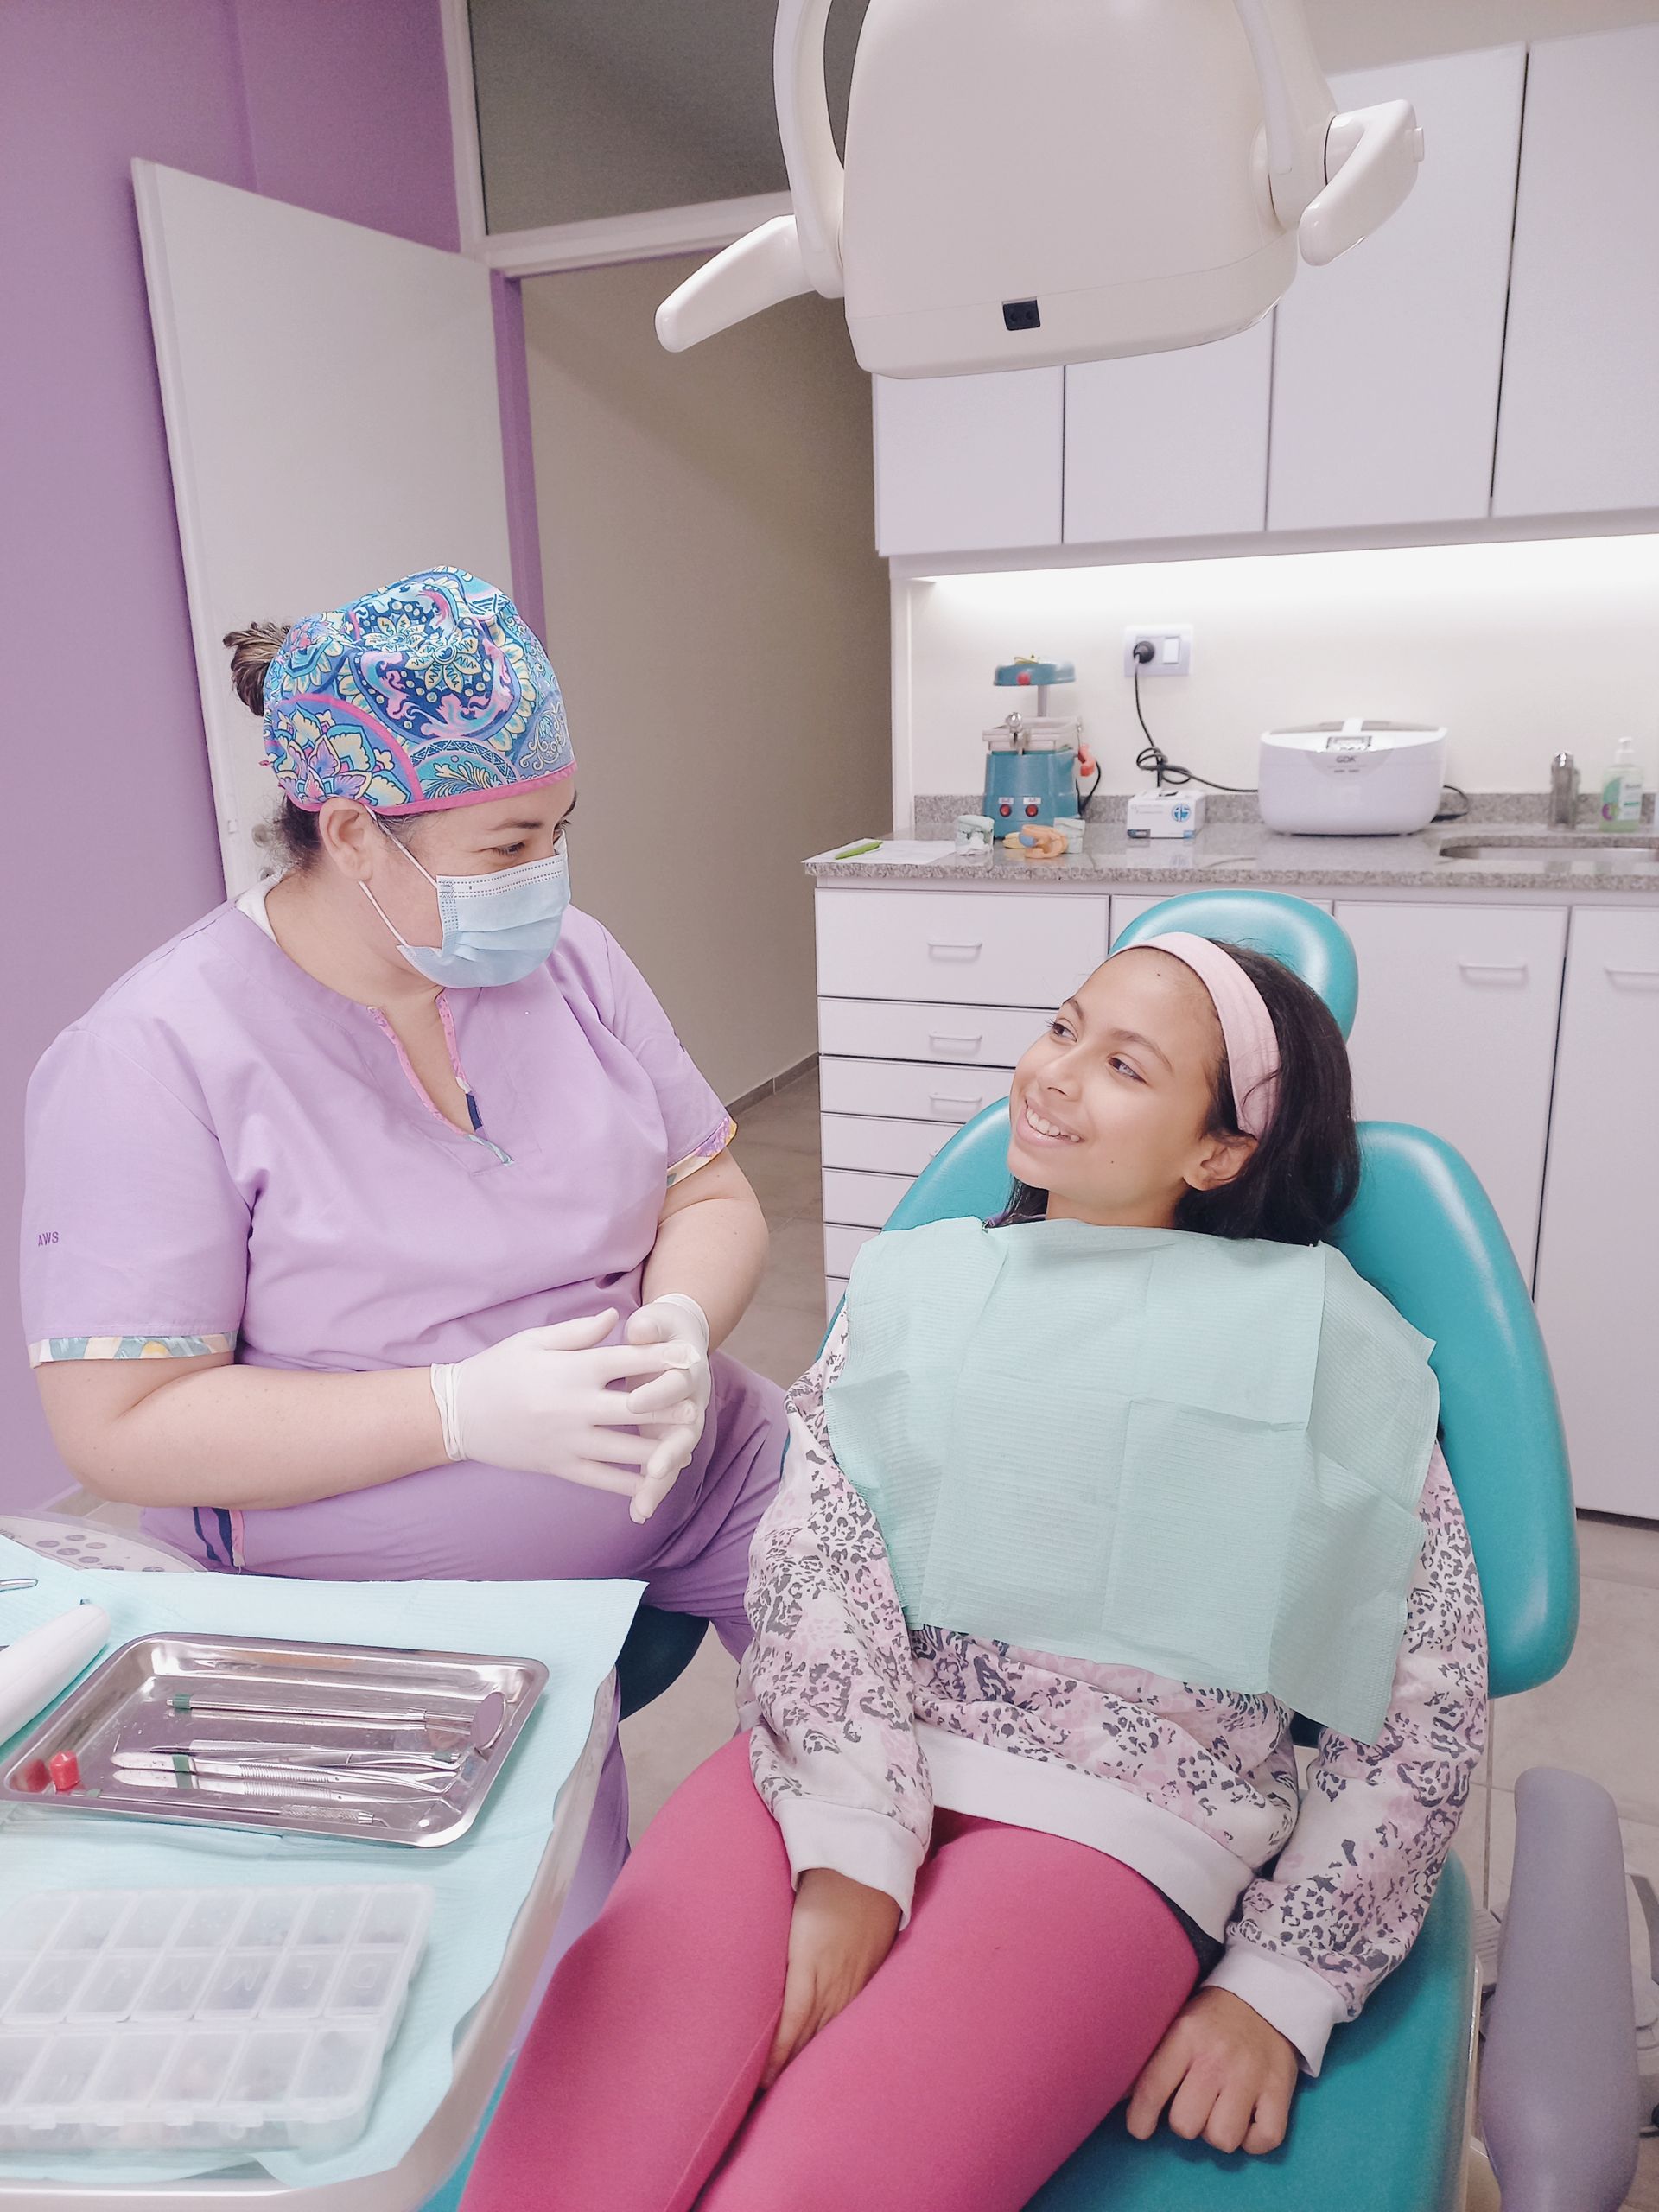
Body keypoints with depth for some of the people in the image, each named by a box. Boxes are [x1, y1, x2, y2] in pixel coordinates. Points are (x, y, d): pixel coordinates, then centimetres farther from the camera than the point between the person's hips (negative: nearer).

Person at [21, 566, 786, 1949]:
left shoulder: (569, 960, 1)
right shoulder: (160, 1055, -15)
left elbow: (712, 1195, 6)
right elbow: (121, 1429, -16)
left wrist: (682, 1321, -18)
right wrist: (465, 1408, -26)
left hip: (699, 1476, 5)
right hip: (407, 1599, -4)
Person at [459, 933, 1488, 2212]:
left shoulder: (1324, 1349, 11)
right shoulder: (918, 1282, 16)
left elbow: (1430, 1702, 8)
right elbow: (815, 1551, 1)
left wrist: (1280, 1986, 0)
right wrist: (851, 1848, -12)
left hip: (1107, 1820, -1)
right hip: (838, 1775, 2)